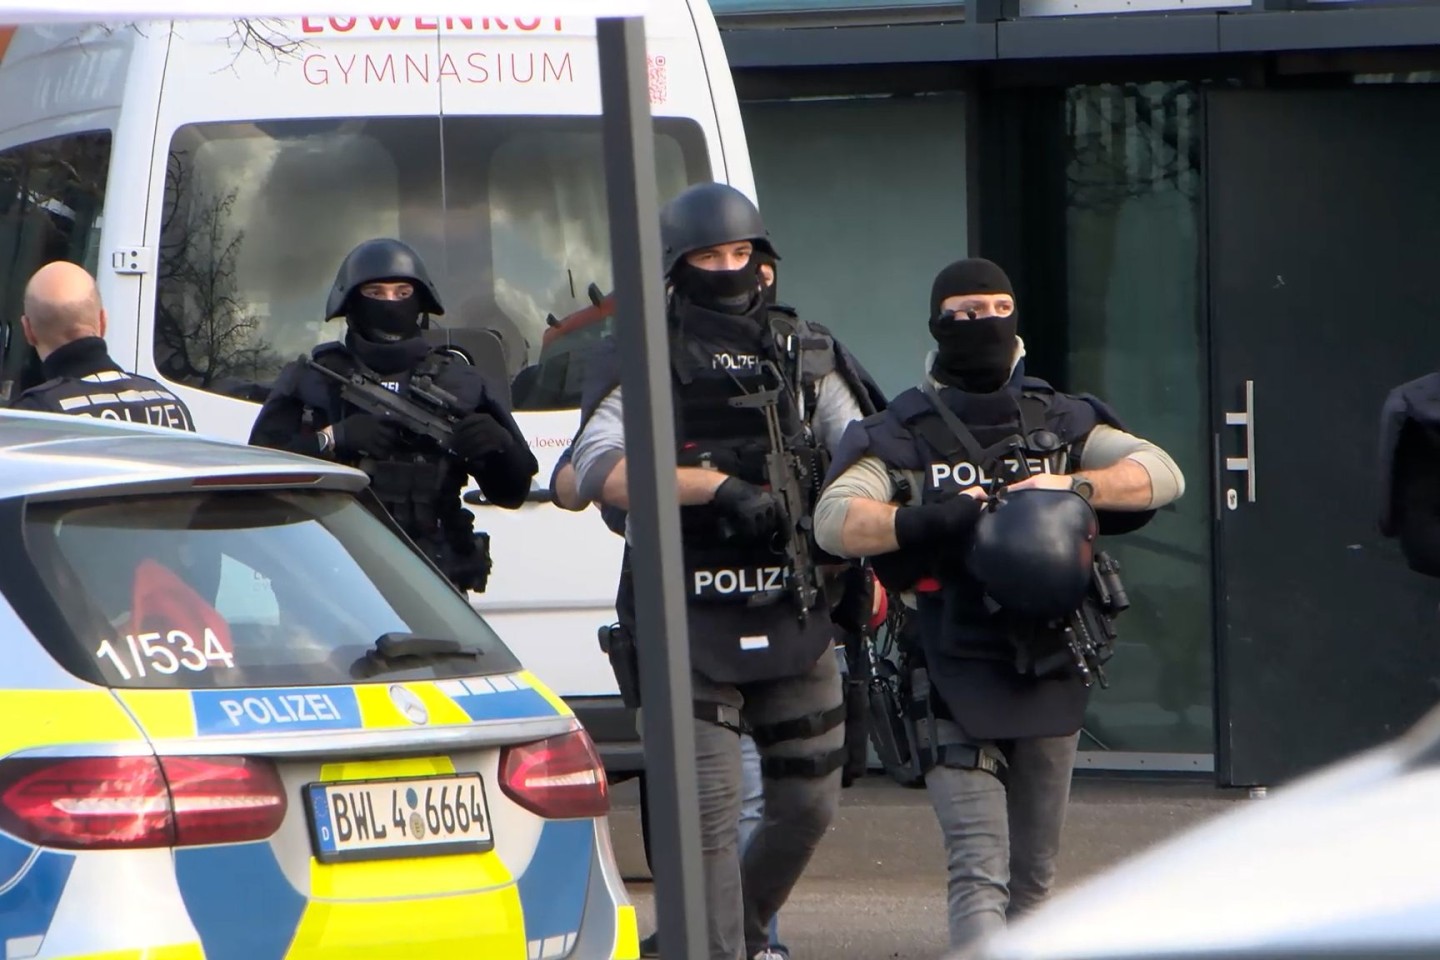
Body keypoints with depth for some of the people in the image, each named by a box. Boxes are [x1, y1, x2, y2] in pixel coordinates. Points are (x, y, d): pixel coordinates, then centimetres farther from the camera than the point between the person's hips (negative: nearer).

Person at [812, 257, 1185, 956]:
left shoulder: (1063, 424, 13)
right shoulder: (899, 437, 3)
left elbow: (1163, 475, 2)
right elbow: (834, 522, -11)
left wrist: (1075, 487, -17)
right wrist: (923, 519, -29)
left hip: (1050, 680, 4)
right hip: (955, 685, -4)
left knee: (1032, 877, 13)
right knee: (979, 872, -16)